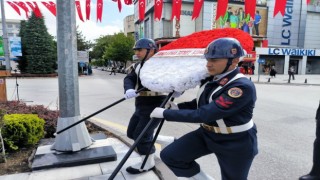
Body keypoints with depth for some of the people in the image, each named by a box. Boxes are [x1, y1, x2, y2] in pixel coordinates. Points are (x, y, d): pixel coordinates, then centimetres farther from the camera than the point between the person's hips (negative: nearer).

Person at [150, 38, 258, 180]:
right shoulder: (211, 79, -4)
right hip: (207, 133, 7)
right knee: (169, 156, 0)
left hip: (236, 144, -6)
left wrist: (165, 113, -26)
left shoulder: (243, 87, -29)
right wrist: (177, 107, -5)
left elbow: (203, 114, -32)